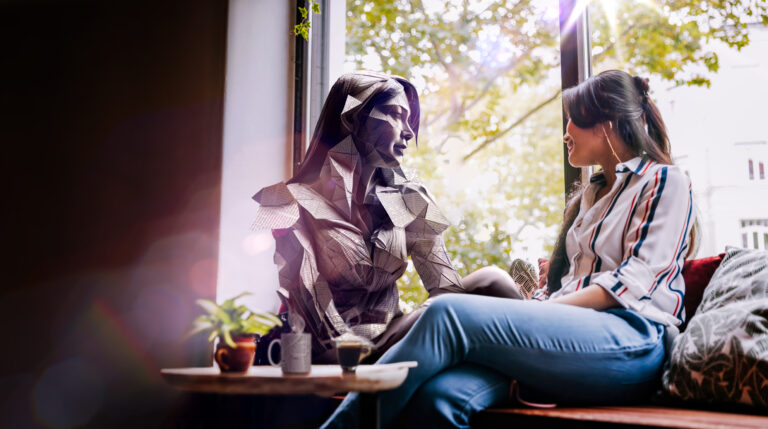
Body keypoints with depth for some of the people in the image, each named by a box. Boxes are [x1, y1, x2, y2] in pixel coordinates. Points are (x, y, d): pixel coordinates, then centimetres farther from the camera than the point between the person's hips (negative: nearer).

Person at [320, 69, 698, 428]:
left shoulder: (665, 182, 10)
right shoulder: (587, 197, 32)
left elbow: (638, 279, -6)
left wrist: (544, 312, -14)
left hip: (629, 339, -6)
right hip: (568, 337, 6)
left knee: (450, 314, -28)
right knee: (438, 396, -27)